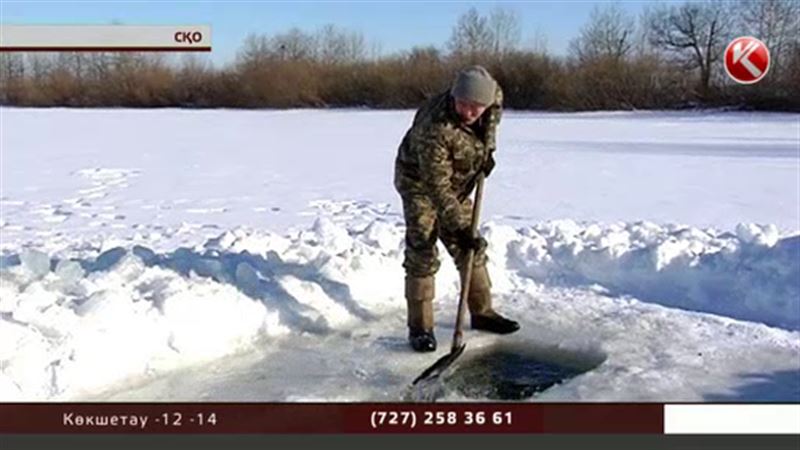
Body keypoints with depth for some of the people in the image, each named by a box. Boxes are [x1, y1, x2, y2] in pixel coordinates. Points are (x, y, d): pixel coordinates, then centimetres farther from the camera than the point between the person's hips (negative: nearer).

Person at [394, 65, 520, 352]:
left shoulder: (492, 94, -19)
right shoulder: (435, 128, -38)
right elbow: (437, 186, -34)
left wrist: (488, 147, -3)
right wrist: (458, 227, -36)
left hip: (458, 183, 7)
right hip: (420, 182, -6)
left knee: (471, 249, 9)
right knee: (422, 252, -11)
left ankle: (482, 312, 23)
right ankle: (420, 327, -4)